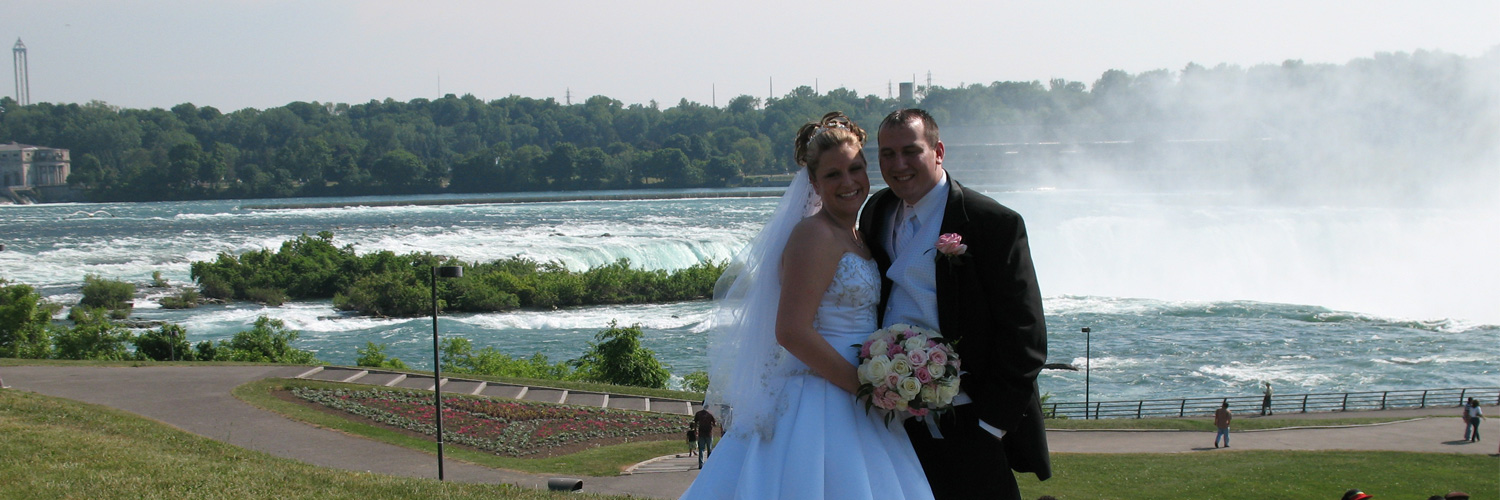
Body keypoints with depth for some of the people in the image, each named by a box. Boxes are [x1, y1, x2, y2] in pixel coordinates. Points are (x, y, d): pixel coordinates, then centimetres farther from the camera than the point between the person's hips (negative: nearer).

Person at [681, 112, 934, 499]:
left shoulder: (854, 238, 15)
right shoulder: (816, 236, -14)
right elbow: (792, 332, -22)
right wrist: (866, 387, -18)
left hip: (846, 406, 9)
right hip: (821, 406, -9)